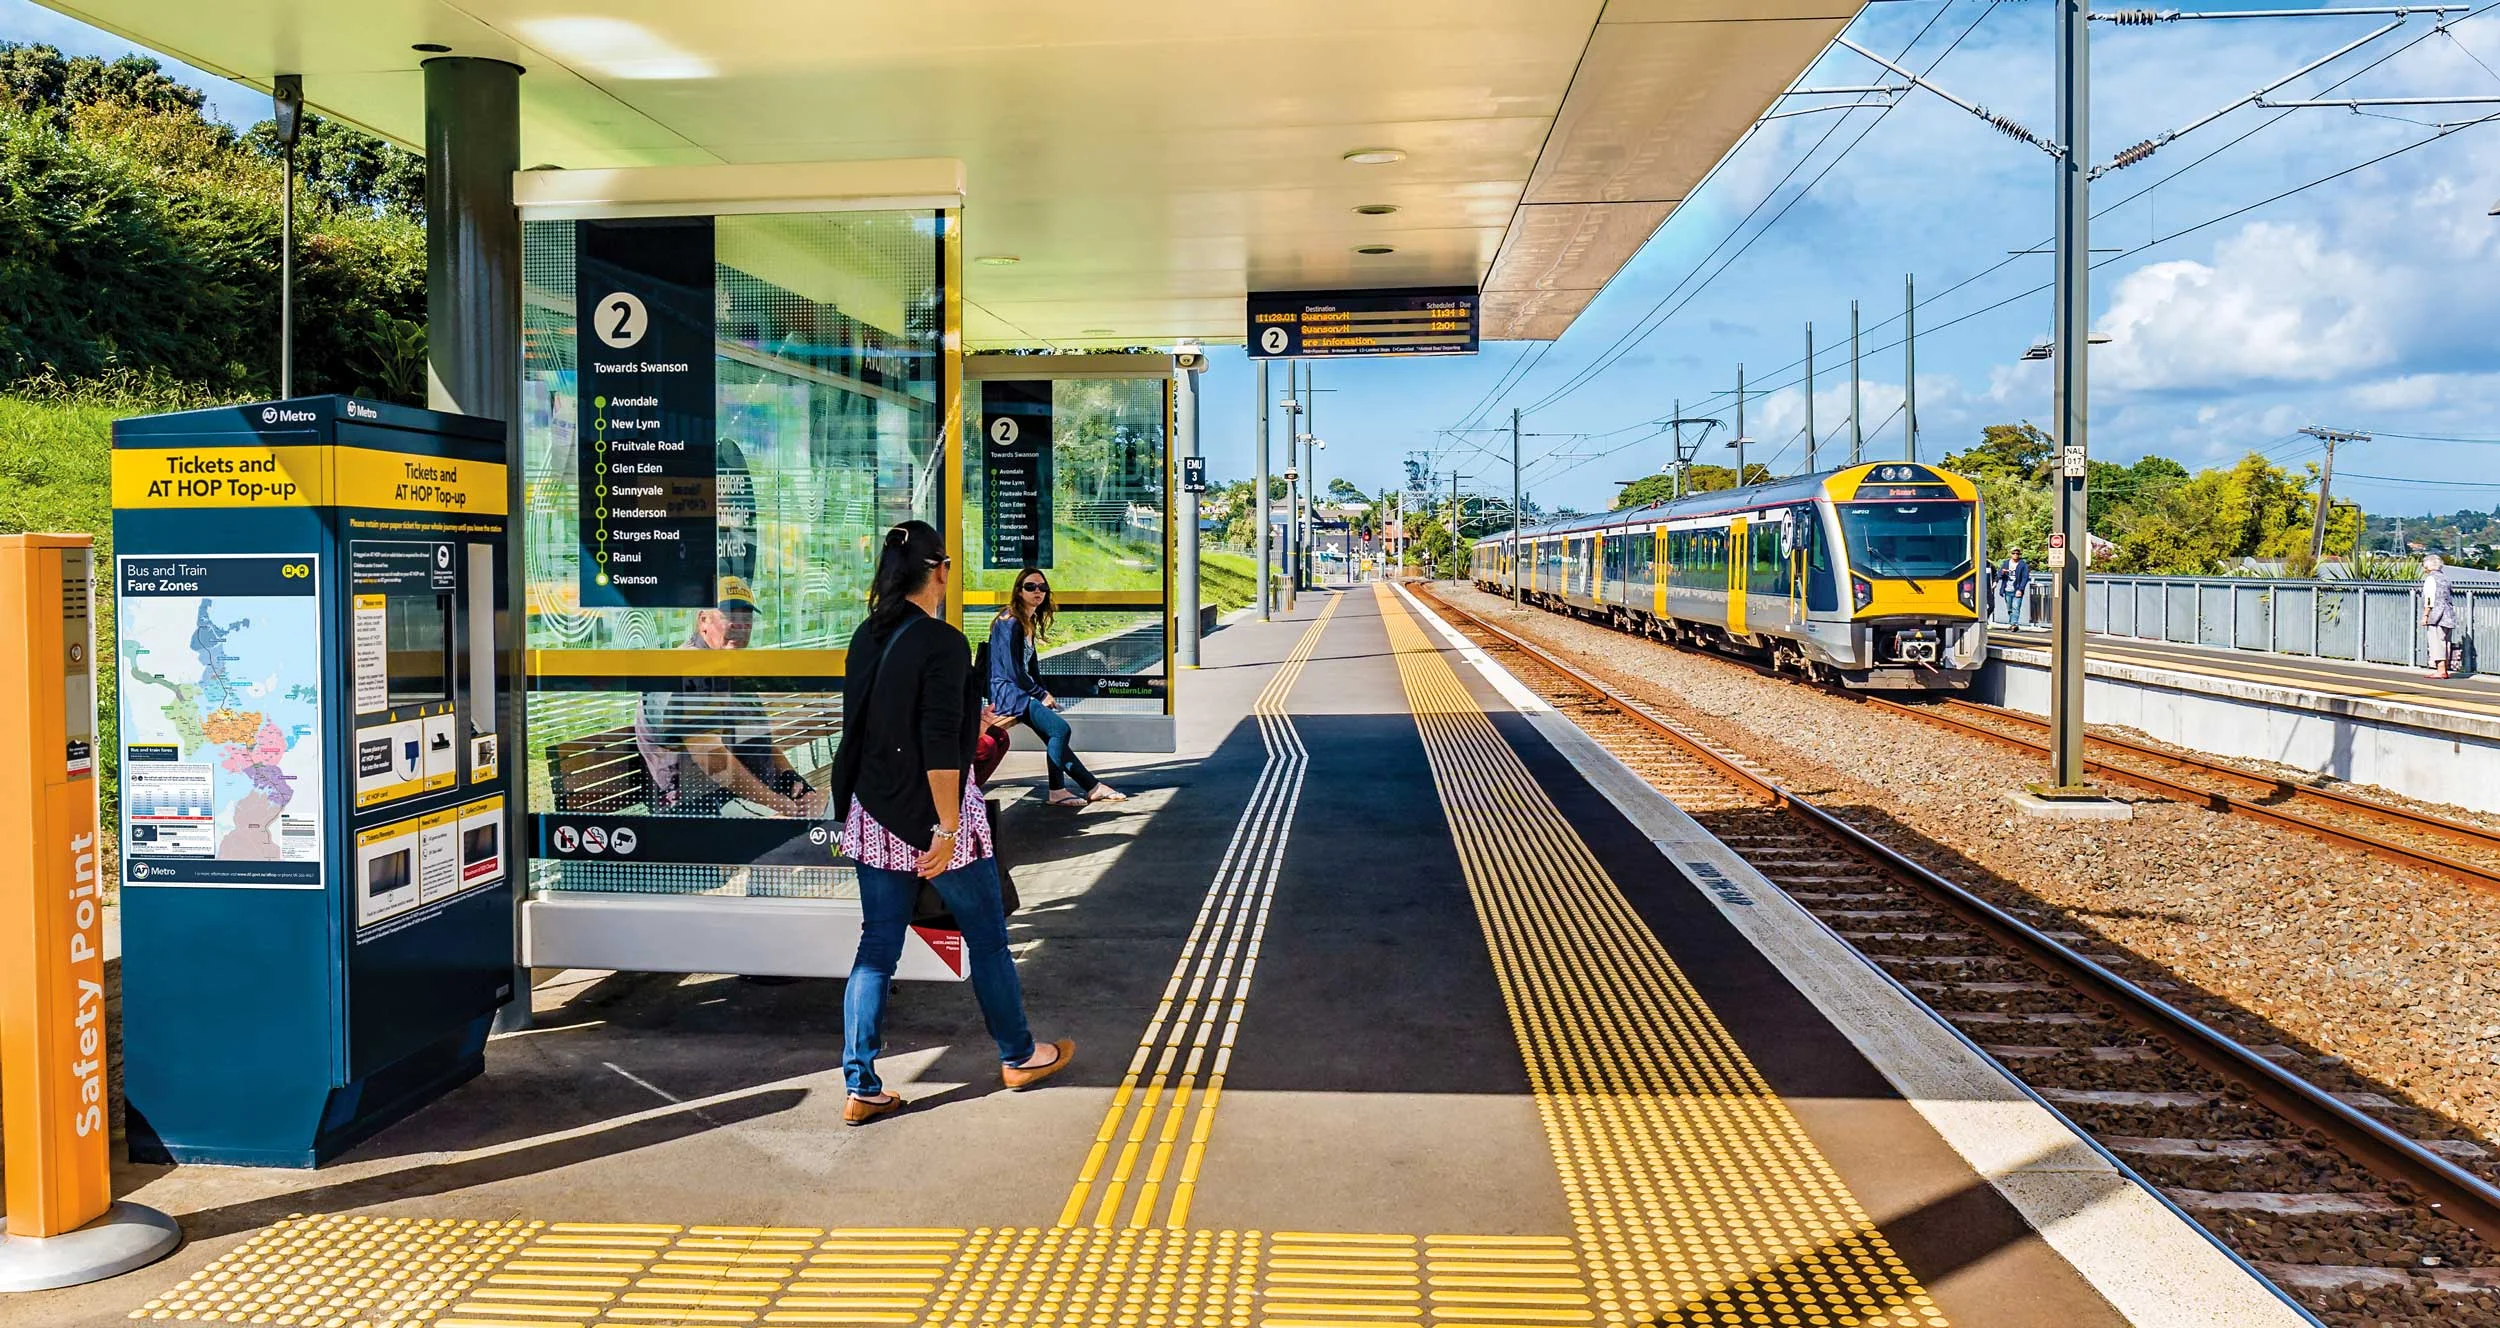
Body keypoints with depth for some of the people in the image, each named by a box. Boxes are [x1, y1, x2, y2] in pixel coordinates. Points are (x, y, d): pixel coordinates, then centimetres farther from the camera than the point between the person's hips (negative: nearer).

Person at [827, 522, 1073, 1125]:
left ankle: (861, 1088, 10)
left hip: (874, 818, 7)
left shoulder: (868, 638, 5)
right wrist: (948, 828, -18)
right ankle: (1019, 1056, 28)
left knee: (876, 949, 10)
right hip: (932, 814, -6)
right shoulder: (943, 643, -18)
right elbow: (939, 748, -23)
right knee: (987, 937, 12)